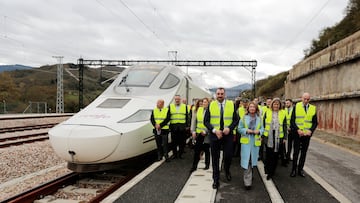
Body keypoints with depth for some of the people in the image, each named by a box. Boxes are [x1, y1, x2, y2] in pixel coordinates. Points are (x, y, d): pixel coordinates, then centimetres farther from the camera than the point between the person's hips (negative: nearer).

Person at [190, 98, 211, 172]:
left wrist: (205, 131, -18)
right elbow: (194, 121, 6)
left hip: (207, 133, -3)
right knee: (196, 149, 2)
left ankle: (207, 165, 25)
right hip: (199, 133, 4)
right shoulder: (198, 110, 6)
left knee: (206, 149, 8)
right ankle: (194, 166, 9)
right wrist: (193, 131, 0)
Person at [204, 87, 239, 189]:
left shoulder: (231, 104, 2)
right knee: (215, 158, 6)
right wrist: (214, 130, -15)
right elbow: (206, 121, -1)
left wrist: (229, 128, -14)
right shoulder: (211, 105, 0)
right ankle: (216, 180, 19)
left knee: (228, 156, 0)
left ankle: (227, 170, 34)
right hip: (214, 134, 0)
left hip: (228, 134, 0)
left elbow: (236, 119, 3)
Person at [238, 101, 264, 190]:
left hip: (255, 142, 3)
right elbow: (239, 129, 2)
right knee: (247, 161, -8)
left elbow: (262, 129, 10)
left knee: (252, 160, 11)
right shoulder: (244, 117, 2)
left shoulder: (259, 118, 7)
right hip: (246, 141, -2)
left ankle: (249, 177, 31)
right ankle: (247, 181, -6)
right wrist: (246, 130, -14)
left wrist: (259, 131, -11)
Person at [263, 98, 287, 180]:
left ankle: (272, 171, 16)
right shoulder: (267, 112, 4)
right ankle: (268, 171, 10)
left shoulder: (283, 113, 6)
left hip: (278, 137, 1)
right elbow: (263, 124, 6)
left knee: (275, 155, 5)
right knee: (269, 154, -2)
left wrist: (284, 137, 6)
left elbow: (284, 126, 9)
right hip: (268, 137, -1)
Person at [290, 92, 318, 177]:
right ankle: (294, 169, 12)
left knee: (304, 153, 9)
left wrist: (311, 130, -12)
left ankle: (300, 169, 19)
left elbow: (315, 122, 5)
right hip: (297, 134, -2)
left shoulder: (313, 108, 3)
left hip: (307, 134, 2)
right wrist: (297, 130, -17)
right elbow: (292, 120, -5)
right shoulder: (296, 107, -3)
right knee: (296, 152, 3)